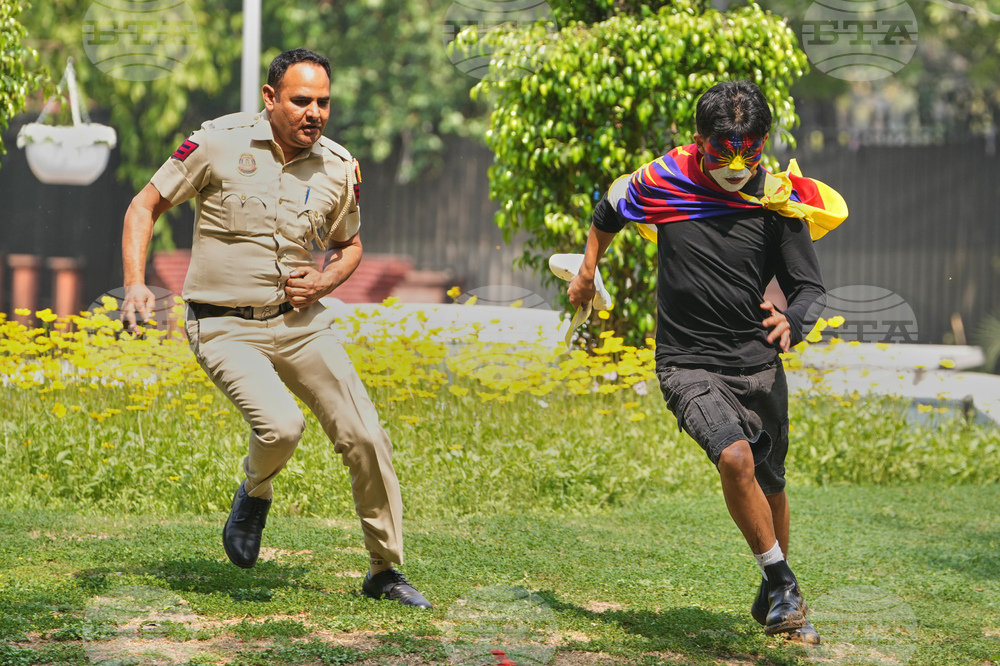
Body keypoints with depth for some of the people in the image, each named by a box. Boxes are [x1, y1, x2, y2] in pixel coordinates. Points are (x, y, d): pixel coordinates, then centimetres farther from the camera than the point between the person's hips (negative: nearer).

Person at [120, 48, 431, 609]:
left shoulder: (339, 168, 1)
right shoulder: (220, 143, -11)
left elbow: (350, 245, 19)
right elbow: (145, 207, -2)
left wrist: (323, 282, -3)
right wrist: (135, 284, -16)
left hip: (301, 323, 4)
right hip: (226, 327, -4)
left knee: (367, 439, -5)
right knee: (281, 426, -27)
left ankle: (385, 570, 14)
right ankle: (255, 493, 9)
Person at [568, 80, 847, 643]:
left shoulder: (779, 202, -5)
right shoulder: (664, 182, -5)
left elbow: (811, 288, -4)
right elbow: (609, 213, 17)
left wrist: (793, 321, -25)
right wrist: (588, 271, 25)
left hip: (759, 365, 2)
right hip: (689, 365, -2)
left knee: (770, 485, 14)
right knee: (736, 457, -27)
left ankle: (774, 597, 38)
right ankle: (784, 583, -14)